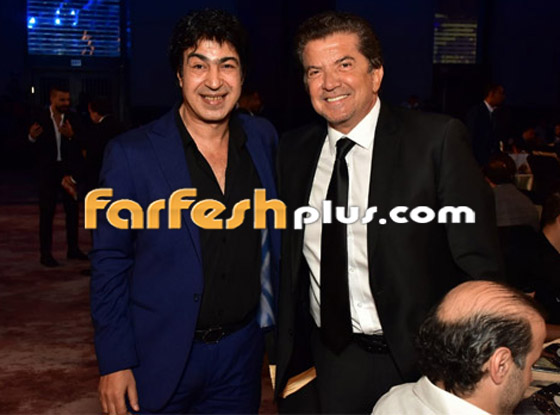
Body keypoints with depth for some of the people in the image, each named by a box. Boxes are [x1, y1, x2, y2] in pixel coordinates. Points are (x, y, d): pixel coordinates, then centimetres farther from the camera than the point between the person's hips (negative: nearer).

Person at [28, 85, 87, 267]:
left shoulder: (72, 118, 1)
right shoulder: (40, 119, -5)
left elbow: (81, 144, -7)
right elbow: (36, 147, -5)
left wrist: (71, 135, -25)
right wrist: (32, 137, -25)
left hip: (70, 169, 3)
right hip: (49, 170, -3)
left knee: (72, 210, 12)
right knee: (46, 212, 1)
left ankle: (73, 248, 24)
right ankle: (46, 253, 6)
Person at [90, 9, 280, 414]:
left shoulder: (263, 138, -1)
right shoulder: (131, 153, -12)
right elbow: (109, 263, -7)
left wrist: (280, 324, 9)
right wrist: (114, 362, -9)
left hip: (241, 351, 3)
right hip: (160, 358, -3)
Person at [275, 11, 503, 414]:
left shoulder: (439, 139, -12)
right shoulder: (293, 150, 2)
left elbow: (478, 263, -12)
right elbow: (289, 259, 7)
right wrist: (287, 358, 4)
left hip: (415, 362, -3)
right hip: (322, 362, 4)